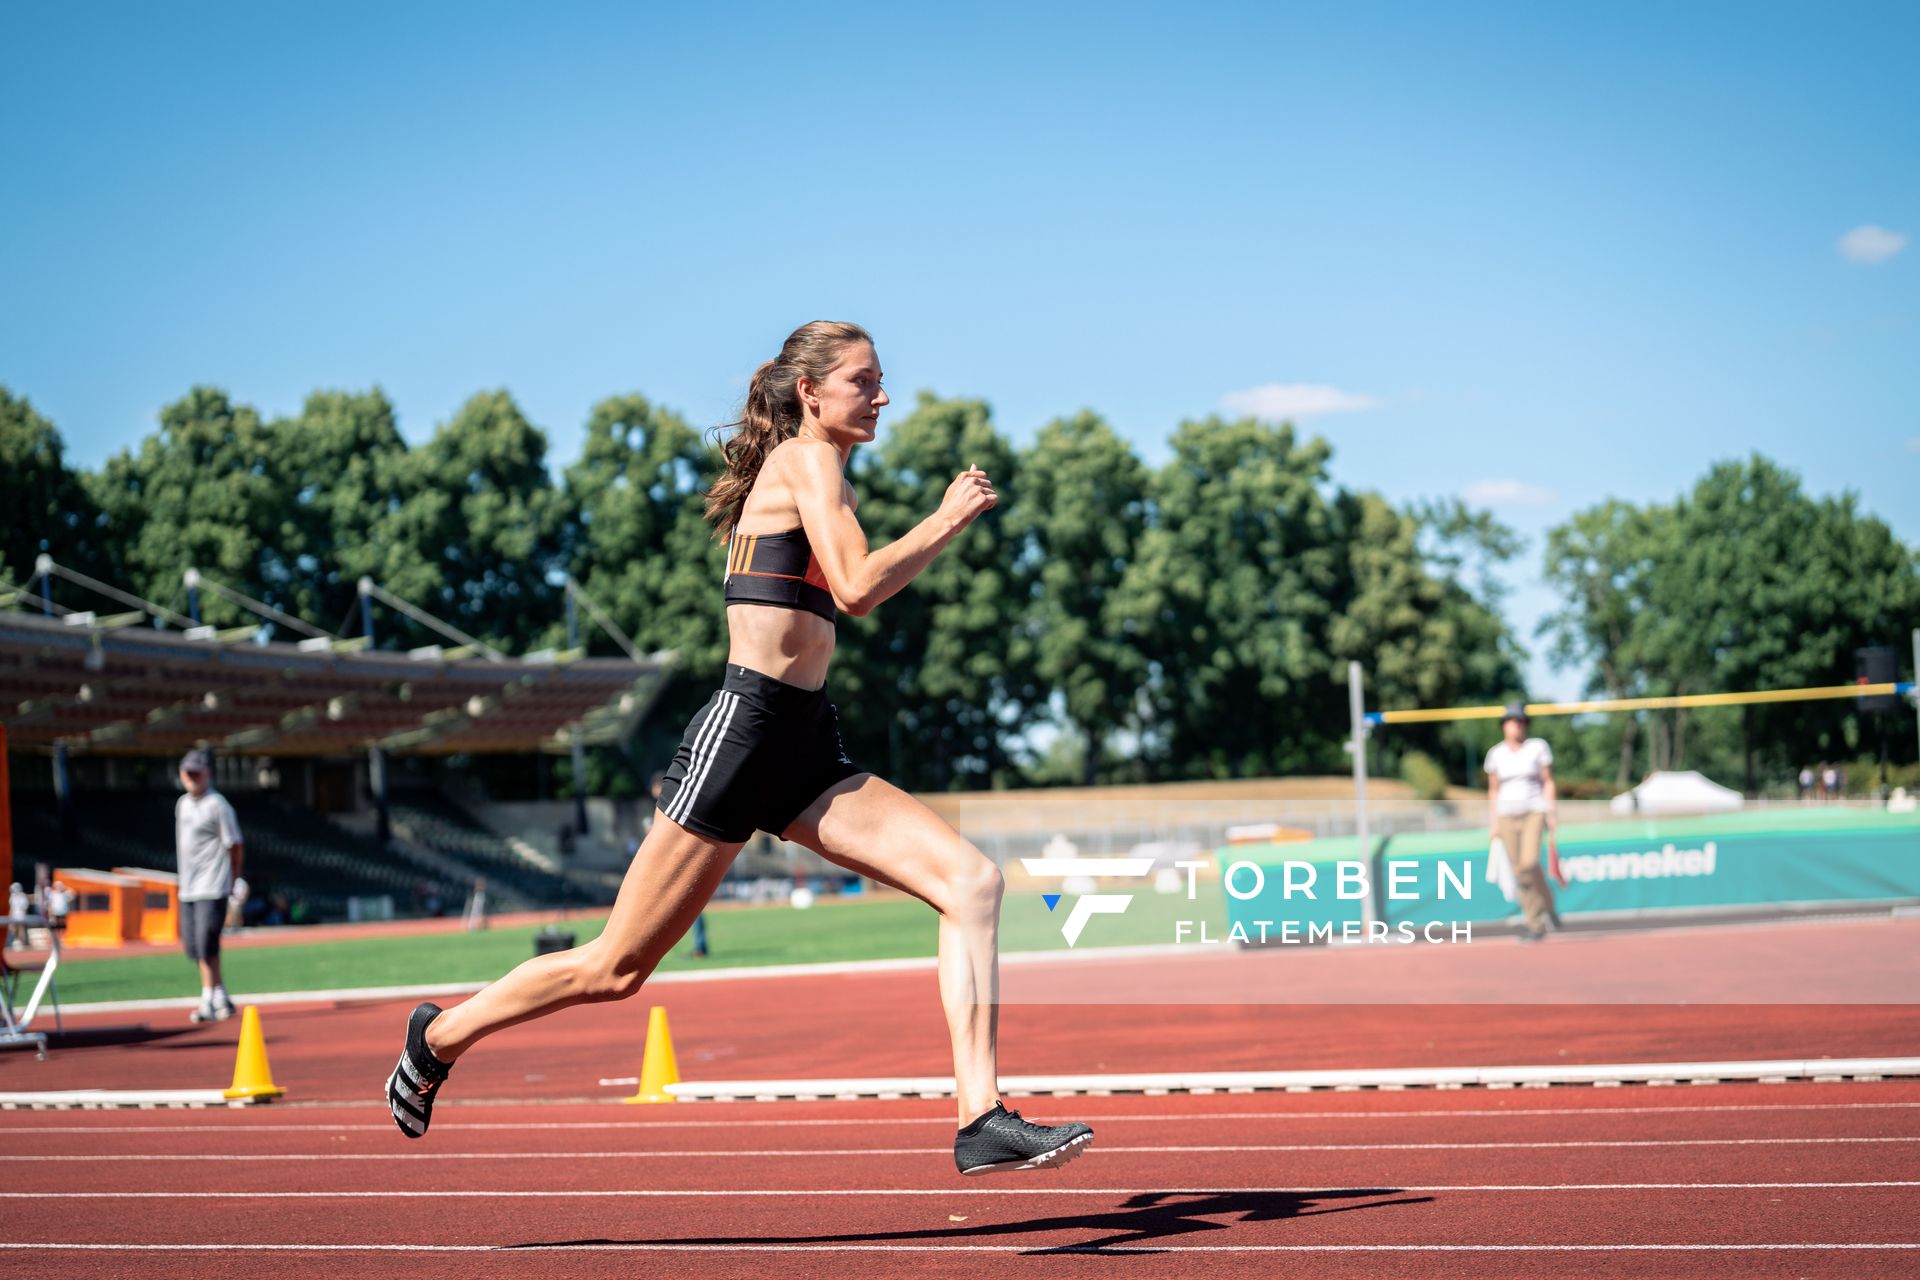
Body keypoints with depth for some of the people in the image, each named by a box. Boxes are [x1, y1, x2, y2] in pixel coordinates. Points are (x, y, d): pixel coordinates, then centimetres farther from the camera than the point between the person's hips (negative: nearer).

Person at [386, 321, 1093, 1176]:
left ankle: (982, 1120, -15)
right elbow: (856, 590, -19)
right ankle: (441, 1034, 22)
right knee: (617, 968, 0)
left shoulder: (800, 469, 20)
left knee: (972, 882, -10)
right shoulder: (808, 460, -6)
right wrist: (948, 520, -8)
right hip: (745, 730, -9)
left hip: (807, 753, 9)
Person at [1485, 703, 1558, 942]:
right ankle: (1536, 925, 6)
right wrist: (1493, 822, 5)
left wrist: (1552, 813, -9)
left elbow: (1548, 782, 0)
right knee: (1519, 869, -1)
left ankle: (1547, 904, 6)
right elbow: (1493, 790, 10)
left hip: (1534, 811, -3)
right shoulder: (1496, 754, 6)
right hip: (1507, 814, 3)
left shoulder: (1538, 747, 0)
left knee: (1529, 863, -21)